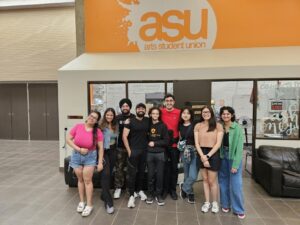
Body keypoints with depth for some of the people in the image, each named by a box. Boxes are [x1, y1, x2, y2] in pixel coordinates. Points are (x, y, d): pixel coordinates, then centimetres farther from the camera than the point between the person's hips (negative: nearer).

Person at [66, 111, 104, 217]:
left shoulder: (98, 131, -13)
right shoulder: (78, 126, -10)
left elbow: (100, 147, -10)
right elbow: (68, 139, -6)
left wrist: (100, 162, -12)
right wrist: (79, 149, -15)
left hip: (90, 156, -2)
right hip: (77, 156, 2)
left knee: (87, 180, 2)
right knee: (80, 180, 14)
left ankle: (89, 205, 16)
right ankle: (81, 202, 32)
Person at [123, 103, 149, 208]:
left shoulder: (148, 121, 5)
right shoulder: (130, 121, -5)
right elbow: (124, 136, -8)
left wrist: (149, 144, 1)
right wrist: (129, 150, -10)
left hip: (144, 151, 4)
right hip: (133, 150, -3)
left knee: (142, 171, 14)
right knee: (132, 173, 0)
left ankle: (140, 190, 32)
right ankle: (131, 195, 10)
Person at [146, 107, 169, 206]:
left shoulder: (163, 126, -2)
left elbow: (166, 141, -6)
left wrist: (155, 143, -10)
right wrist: (148, 144, -6)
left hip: (160, 154, -1)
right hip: (149, 153, 1)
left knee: (160, 175, 5)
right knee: (150, 175, 8)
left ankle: (158, 195, 21)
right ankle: (150, 194, 25)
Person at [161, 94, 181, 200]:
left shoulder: (179, 113, -4)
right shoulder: (160, 112, -2)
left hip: (175, 144, 0)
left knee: (174, 167, 11)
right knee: (165, 167, 10)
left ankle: (173, 189, 27)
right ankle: (165, 189, 27)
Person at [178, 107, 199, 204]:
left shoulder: (195, 125, -6)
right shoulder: (180, 126, 7)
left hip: (195, 152, -3)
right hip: (184, 152, 4)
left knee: (193, 176, -9)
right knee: (187, 175, 11)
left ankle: (183, 187, 19)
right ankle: (190, 193, 33)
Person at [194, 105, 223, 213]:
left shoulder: (218, 126, -5)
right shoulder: (198, 126, 2)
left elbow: (218, 143, -8)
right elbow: (196, 143, -2)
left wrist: (208, 155, -14)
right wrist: (202, 156, -13)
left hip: (213, 154, -2)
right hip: (201, 154, 3)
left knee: (212, 181, 4)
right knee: (205, 180, 13)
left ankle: (215, 202, 27)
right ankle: (207, 202, 28)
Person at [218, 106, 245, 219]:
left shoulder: (238, 128, -11)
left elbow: (239, 147, -13)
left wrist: (235, 164, -16)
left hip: (234, 157, -4)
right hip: (223, 157, 4)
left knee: (236, 184, 2)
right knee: (223, 182, 14)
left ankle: (239, 209, 20)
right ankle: (225, 204, 32)